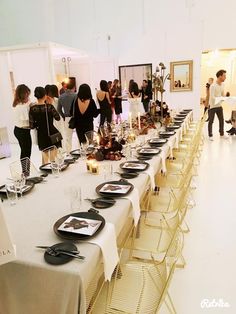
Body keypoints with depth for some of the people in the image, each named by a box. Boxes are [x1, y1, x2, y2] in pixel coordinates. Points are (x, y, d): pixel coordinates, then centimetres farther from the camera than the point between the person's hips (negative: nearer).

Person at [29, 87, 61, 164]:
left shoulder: (32, 109, -8)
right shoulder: (49, 106, -16)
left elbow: (32, 126, -6)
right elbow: (58, 118, -1)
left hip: (41, 136, 3)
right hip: (52, 133, -3)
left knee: (45, 156, 21)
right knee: (54, 158, 13)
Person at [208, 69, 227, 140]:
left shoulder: (222, 85, 6)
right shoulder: (213, 86, -18)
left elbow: (222, 94, 14)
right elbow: (212, 97, -25)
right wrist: (221, 99, -34)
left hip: (219, 106, 7)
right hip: (212, 106, -7)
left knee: (221, 120, 12)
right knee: (211, 121, 2)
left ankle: (222, 134, 27)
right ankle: (210, 135, 13)